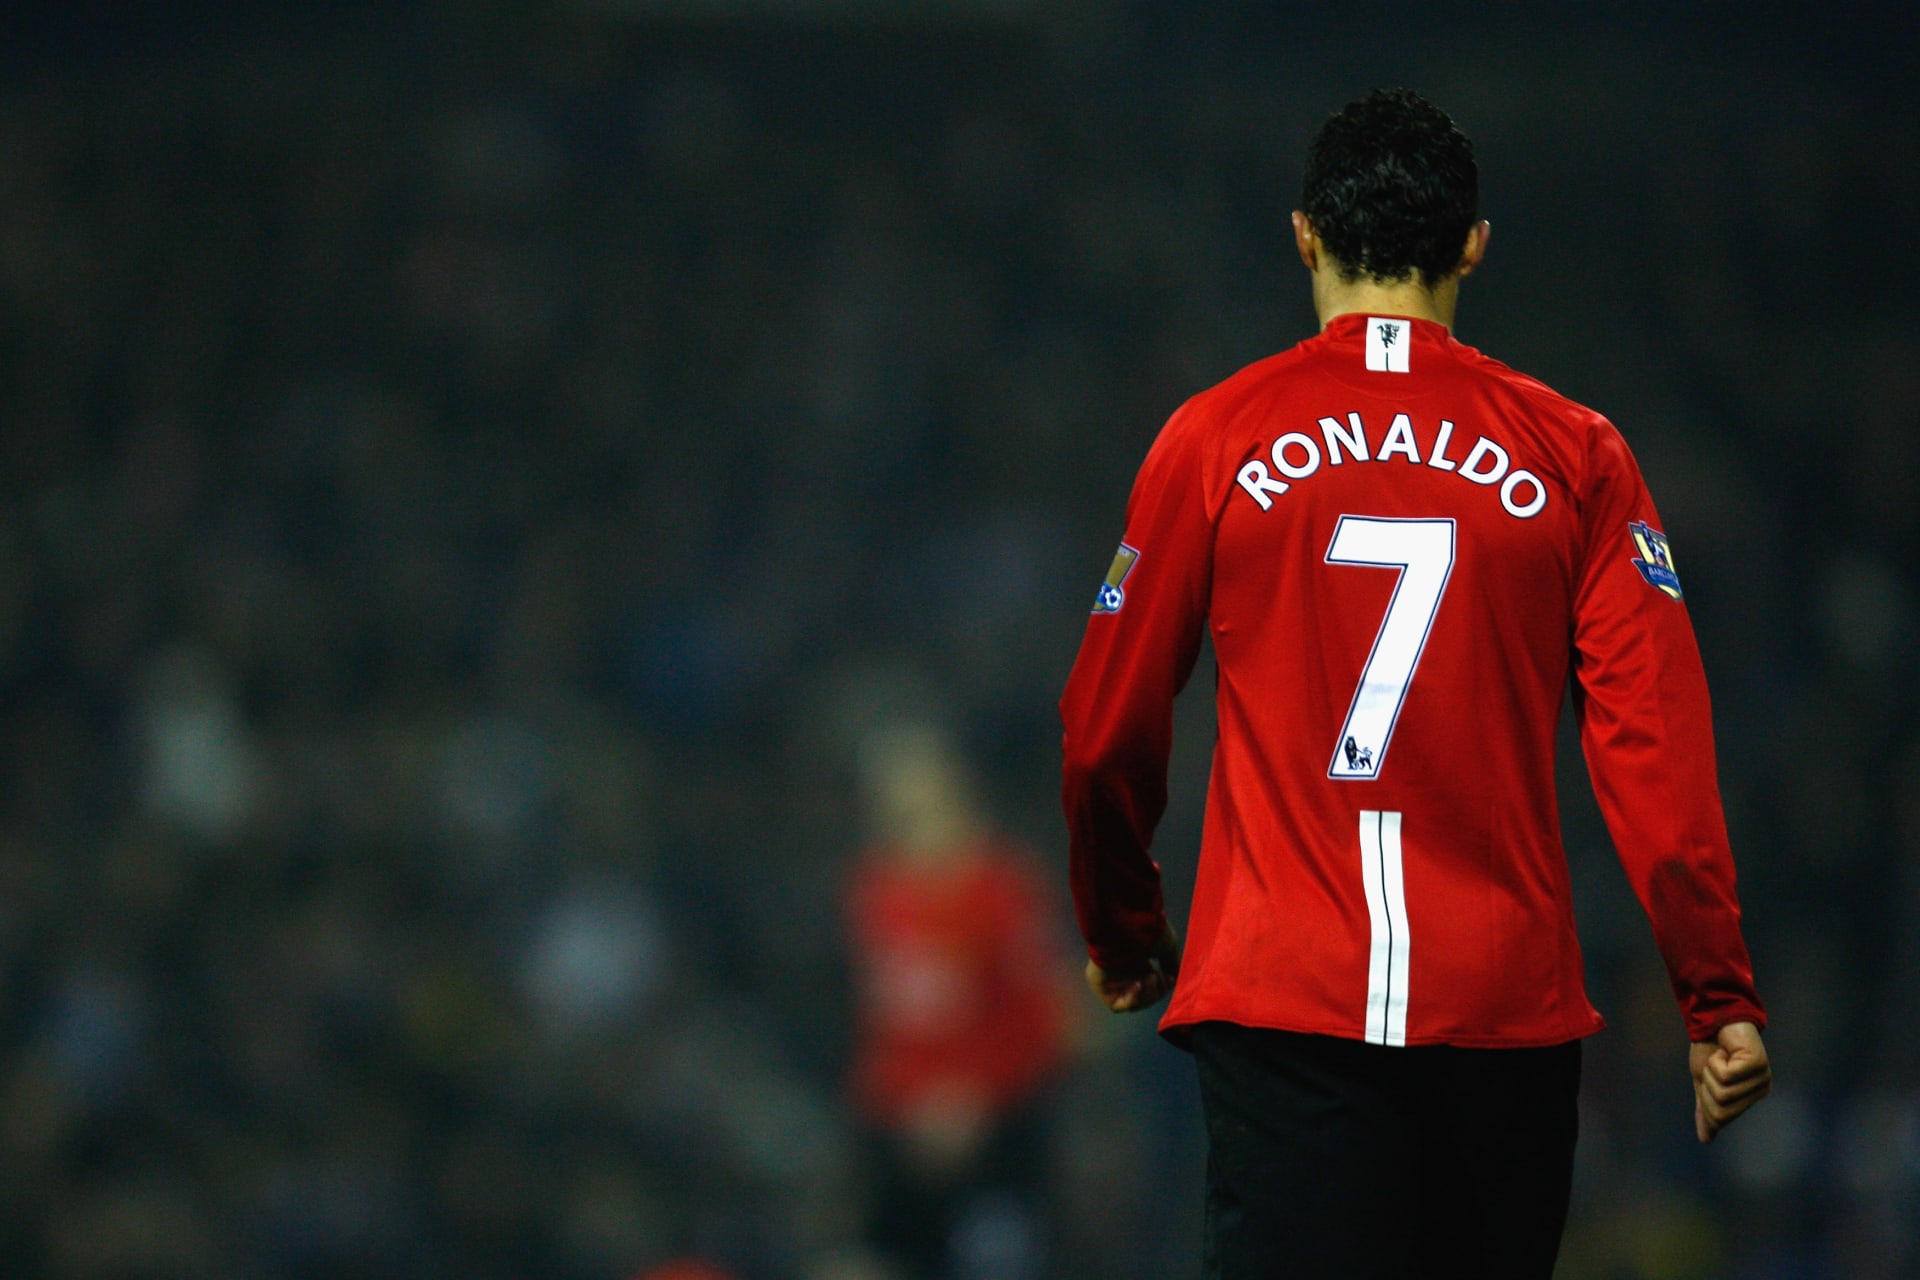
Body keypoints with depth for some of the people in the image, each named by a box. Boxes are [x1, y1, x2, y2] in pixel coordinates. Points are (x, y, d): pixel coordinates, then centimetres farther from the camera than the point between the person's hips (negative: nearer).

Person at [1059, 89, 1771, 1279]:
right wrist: (1720, 999, 1)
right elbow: (1656, 747, -2)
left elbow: (1106, 734, 7)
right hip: (1508, 1008, 1)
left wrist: (1122, 937, 24)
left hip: (1281, 999, -1)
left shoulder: (1212, 442, 3)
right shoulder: (1576, 455, 3)